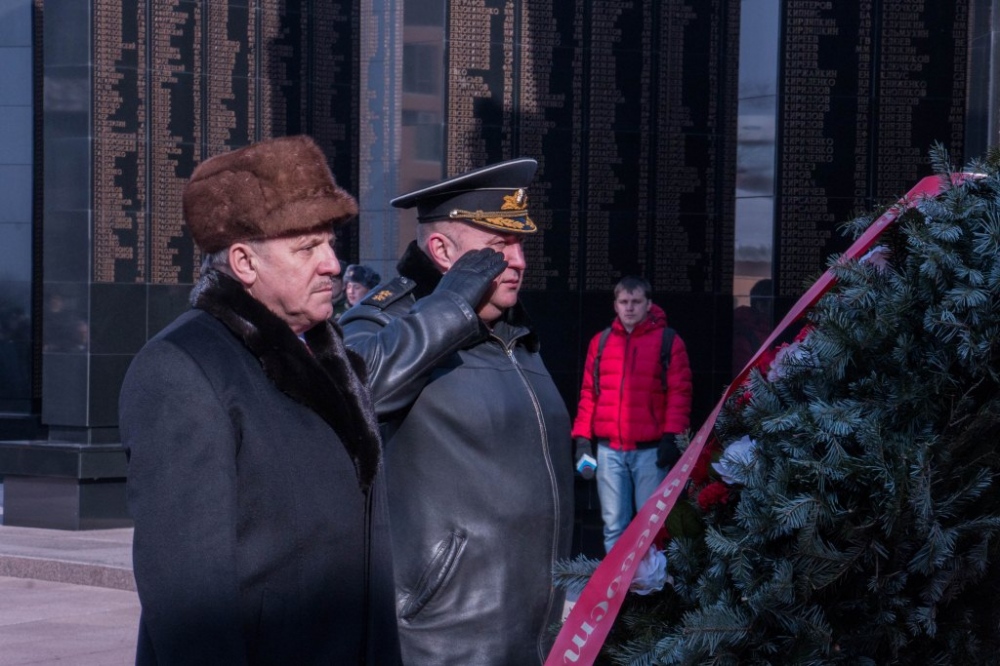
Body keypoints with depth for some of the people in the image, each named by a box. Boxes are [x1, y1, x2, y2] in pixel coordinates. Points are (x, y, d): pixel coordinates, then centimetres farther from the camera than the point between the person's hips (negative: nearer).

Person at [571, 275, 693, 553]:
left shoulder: (668, 341, 2)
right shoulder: (600, 342, 12)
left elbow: (679, 393, -2)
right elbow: (589, 393, 13)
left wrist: (671, 437, -10)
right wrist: (581, 437, 6)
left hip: (651, 450, -3)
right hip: (609, 450, 3)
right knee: (614, 526, 5)